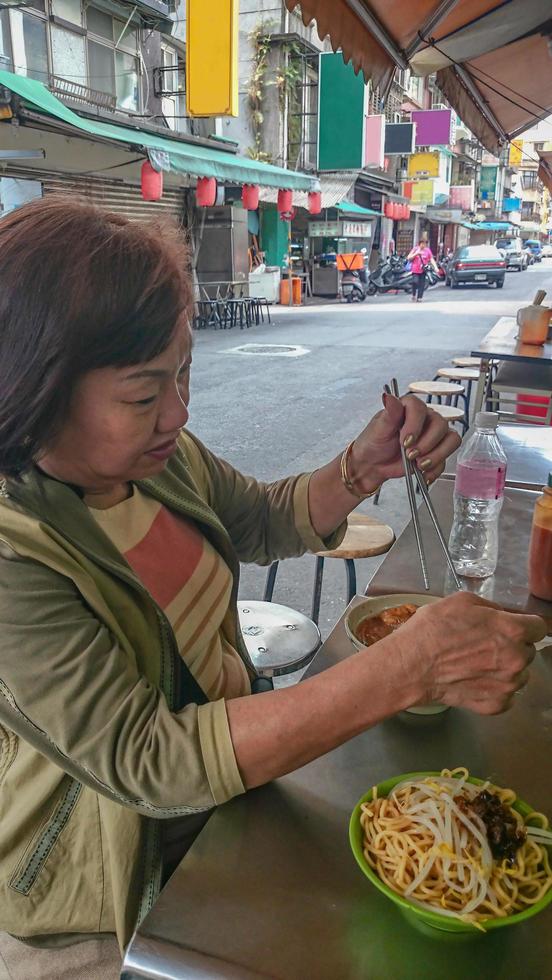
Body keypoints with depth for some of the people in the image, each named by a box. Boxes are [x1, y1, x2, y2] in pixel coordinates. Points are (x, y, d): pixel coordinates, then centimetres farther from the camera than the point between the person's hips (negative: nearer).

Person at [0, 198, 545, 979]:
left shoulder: (156, 456, -12)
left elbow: (263, 522, 5)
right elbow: (147, 762, -36)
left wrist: (363, 468, -16)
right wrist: (409, 668, -42)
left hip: (228, 790, 6)